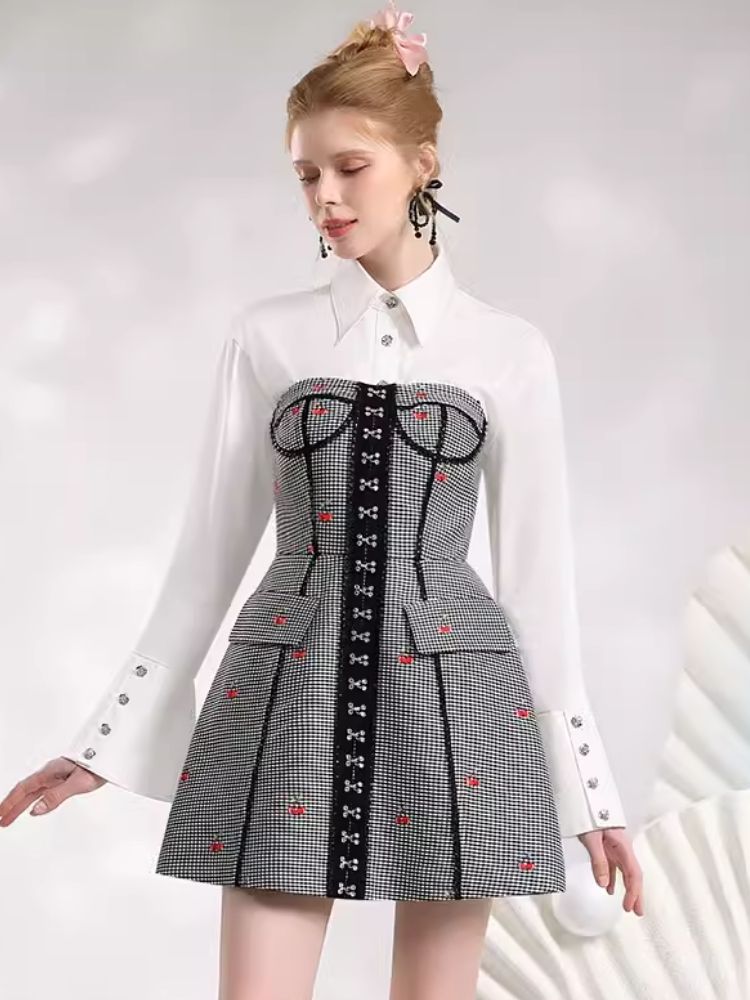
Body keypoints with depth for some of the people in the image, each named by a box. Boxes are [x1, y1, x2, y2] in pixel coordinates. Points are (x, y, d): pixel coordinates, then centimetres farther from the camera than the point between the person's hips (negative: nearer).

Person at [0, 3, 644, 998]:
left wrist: (588, 784, 5)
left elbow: (537, 572, 6)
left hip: (450, 688, 0)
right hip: (291, 686, 1)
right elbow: (211, 545, 8)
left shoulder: (510, 349, 3)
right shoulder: (269, 336, 6)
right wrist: (110, 736, 7)